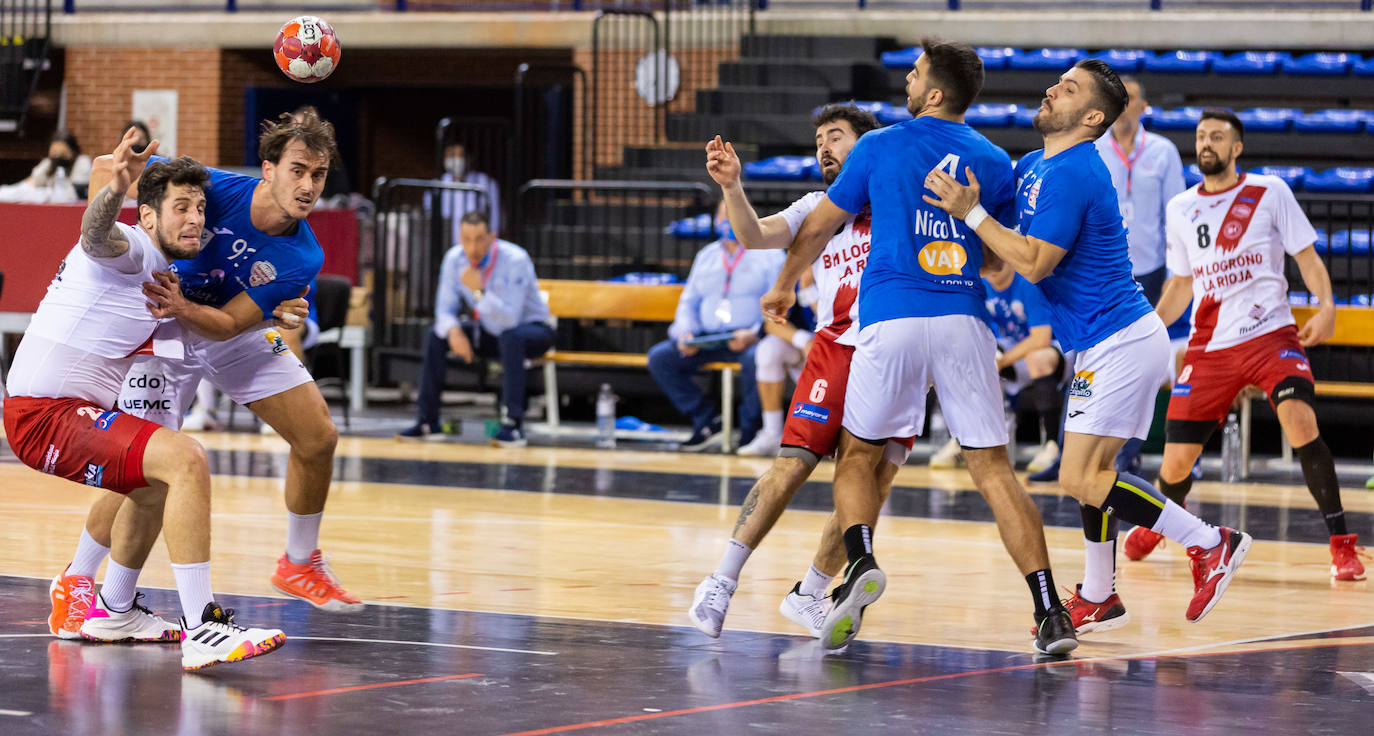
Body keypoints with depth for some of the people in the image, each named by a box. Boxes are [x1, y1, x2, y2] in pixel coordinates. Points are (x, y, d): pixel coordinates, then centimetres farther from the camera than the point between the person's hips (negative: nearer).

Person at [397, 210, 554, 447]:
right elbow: (445, 309, -5)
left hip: (531, 330, -6)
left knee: (510, 337, -38)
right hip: (490, 332, 6)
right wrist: (453, 330, -28)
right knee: (435, 337, -12)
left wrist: (479, 291, -45)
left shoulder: (515, 260, -27)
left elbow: (510, 320, -33)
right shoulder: (454, 259, -11)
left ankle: (514, 425, -37)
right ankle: (427, 422, -5)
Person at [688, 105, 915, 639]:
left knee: (876, 479, -4)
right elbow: (755, 237, -2)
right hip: (836, 349, 0)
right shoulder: (816, 207, 14)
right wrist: (732, 188, -19)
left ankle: (808, 595, 11)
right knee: (791, 465, -12)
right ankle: (723, 581, -5)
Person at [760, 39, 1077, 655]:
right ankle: (1050, 612, -8)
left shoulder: (879, 147, 6)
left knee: (859, 455, 14)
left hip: (891, 320, -2)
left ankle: (860, 561, -13)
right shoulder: (994, 161, 11)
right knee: (993, 468, 2)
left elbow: (819, 226, 17)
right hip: (965, 322, 2)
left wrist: (784, 286, 34)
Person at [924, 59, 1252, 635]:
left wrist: (971, 212, -21)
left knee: (1080, 477, -13)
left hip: (1119, 343, -10)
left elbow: (1035, 264, -22)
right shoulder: (1033, 166, 12)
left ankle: (1210, 544, -8)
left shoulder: (1070, 175, -19)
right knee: (1087, 469, 16)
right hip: (1103, 344, 10)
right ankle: (1097, 598, 26)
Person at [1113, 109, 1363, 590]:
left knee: (1300, 420, -29)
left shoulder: (1270, 193, 2)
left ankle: (1341, 543, -21)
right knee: (1176, 460, -2)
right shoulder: (1181, 209, 13)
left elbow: (1307, 257, 2)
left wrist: (1326, 307, -16)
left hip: (1271, 334, -3)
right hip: (1209, 347, 3)